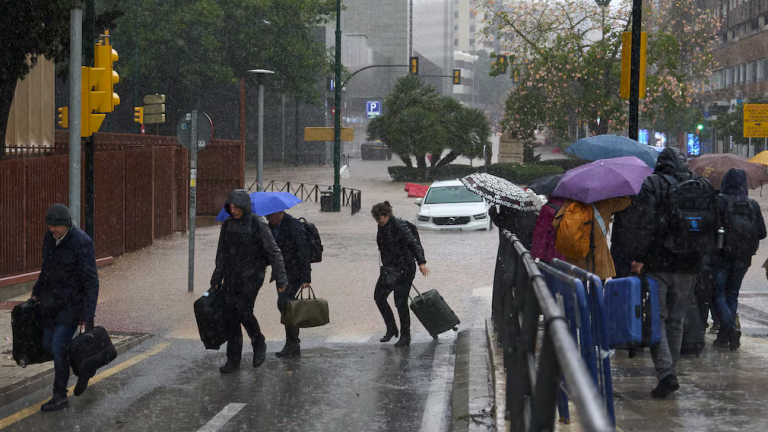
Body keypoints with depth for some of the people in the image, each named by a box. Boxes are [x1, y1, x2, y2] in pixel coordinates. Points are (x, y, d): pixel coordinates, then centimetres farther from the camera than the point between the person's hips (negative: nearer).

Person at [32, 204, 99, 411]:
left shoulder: (82, 243, -23)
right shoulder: (50, 237, -1)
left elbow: (91, 281, -21)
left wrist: (88, 315, -24)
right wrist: (37, 292, 24)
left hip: (73, 302, -8)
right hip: (52, 300, 8)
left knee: (58, 347, -9)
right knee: (48, 344, 12)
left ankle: (60, 396, 4)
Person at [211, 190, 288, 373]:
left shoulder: (258, 225, -11)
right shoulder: (227, 225, 6)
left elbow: (274, 252, -10)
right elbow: (222, 254, 15)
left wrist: (281, 278, -15)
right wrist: (216, 279, 16)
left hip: (251, 276, -5)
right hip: (231, 277, 5)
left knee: (244, 312, -15)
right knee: (231, 316, 1)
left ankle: (259, 345, 13)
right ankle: (233, 360, 7)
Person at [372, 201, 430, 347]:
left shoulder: (399, 226, -17)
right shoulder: (382, 227, 7)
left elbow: (414, 243, -22)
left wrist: (421, 263, -31)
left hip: (404, 269, -9)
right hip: (389, 268, 9)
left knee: (400, 302, -6)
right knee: (379, 296, 8)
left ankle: (405, 336, 7)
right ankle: (391, 329, 22)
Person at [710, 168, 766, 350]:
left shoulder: (719, 201, -11)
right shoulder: (753, 205, 0)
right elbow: (762, 233, 1)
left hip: (720, 256, -4)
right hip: (742, 259, 4)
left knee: (718, 294, 4)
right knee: (732, 295, 14)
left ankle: (730, 328, -18)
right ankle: (724, 336, 15)